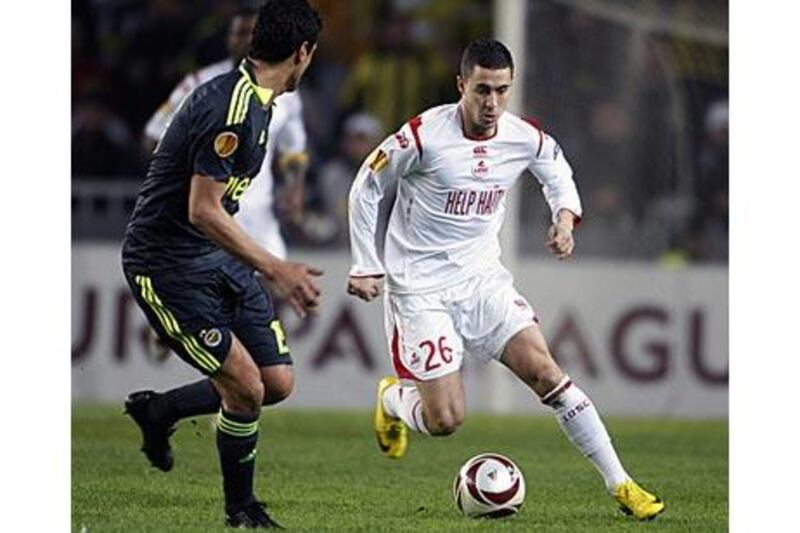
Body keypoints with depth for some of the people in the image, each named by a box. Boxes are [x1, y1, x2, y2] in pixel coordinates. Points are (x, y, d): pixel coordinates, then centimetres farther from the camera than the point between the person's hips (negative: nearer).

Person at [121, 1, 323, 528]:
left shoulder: (255, 101, 8)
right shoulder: (230, 110, -24)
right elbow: (203, 211, -26)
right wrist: (275, 269, -24)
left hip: (214, 258, 10)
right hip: (167, 267, -10)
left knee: (278, 381, 5)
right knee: (245, 386, -12)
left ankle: (157, 411, 26)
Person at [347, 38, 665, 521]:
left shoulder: (526, 139, -6)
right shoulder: (423, 136, -19)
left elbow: (558, 170, 18)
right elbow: (366, 188, -6)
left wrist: (566, 217, -3)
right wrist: (366, 267, -6)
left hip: (482, 276, 4)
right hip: (420, 287, -4)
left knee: (544, 369, -13)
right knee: (445, 422, -8)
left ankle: (619, 483, -8)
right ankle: (393, 399, 29)